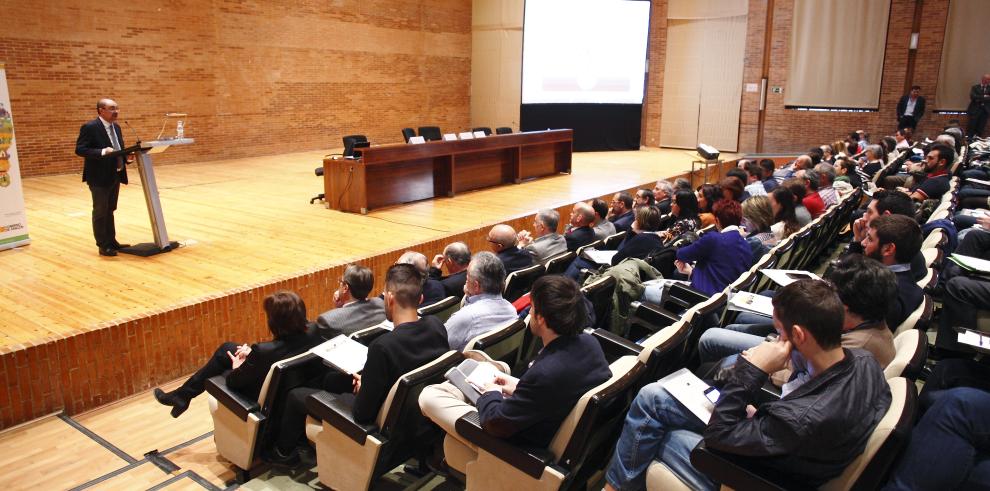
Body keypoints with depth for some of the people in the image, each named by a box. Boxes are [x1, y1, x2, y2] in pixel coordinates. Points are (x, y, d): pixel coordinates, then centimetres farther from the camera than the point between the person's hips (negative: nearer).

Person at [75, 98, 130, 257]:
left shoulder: (116, 127, 11)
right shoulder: (90, 127, -13)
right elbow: (80, 149, -19)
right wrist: (103, 152, -30)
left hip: (115, 175, 8)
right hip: (99, 177, -8)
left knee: (110, 210, 16)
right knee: (100, 211, 1)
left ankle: (111, 241, 24)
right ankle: (103, 245, 8)